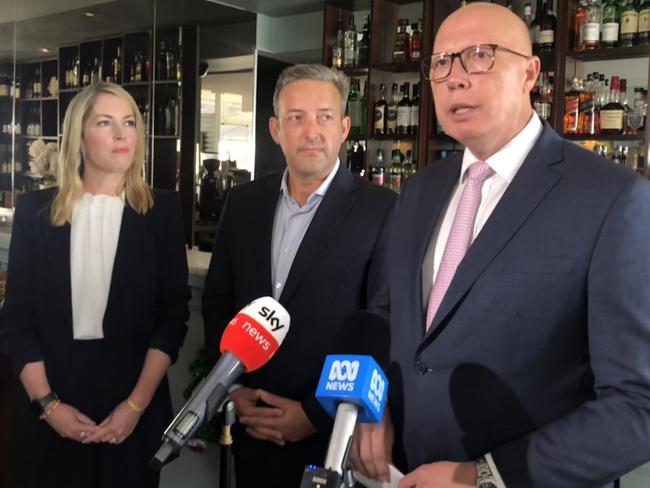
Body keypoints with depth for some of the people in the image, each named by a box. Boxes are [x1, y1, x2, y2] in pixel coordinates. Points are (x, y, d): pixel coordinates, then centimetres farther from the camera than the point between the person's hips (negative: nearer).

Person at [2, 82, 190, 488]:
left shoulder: (162, 210, -1)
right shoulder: (36, 210, 1)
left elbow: (174, 313, -4)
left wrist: (137, 404, -11)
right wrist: (47, 403, -9)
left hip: (133, 395, 0)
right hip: (52, 401, 1)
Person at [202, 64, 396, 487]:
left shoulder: (384, 211, -12)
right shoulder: (243, 203, 3)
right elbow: (217, 304, 9)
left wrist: (317, 415, -14)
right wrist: (232, 389, -1)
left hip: (334, 440, -4)